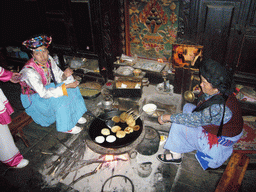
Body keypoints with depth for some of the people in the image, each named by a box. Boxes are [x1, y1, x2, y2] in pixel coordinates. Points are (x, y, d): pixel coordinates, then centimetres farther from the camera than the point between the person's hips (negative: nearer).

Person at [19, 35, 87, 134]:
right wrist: (66, 86, -38)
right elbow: (43, 94, -34)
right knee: (58, 99, -30)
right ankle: (65, 127, -8)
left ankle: (74, 115, 4)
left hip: (45, 87, 7)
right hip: (33, 98, -6)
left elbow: (58, 77, -6)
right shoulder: (29, 71, -35)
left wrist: (64, 76, -30)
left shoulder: (48, 59, -16)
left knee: (71, 81, -8)